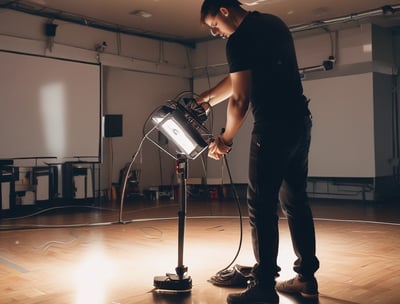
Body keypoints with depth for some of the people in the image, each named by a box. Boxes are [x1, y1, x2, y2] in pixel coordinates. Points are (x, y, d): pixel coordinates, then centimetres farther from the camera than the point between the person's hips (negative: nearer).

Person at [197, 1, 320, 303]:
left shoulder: (239, 40, -9)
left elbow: (239, 100, -13)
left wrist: (225, 139, 2)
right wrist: (205, 99, 24)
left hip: (273, 127, -9)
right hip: (300, 121, 9)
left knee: (262, 206, -4)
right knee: (295, 200, 13)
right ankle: (307, 277, 20)